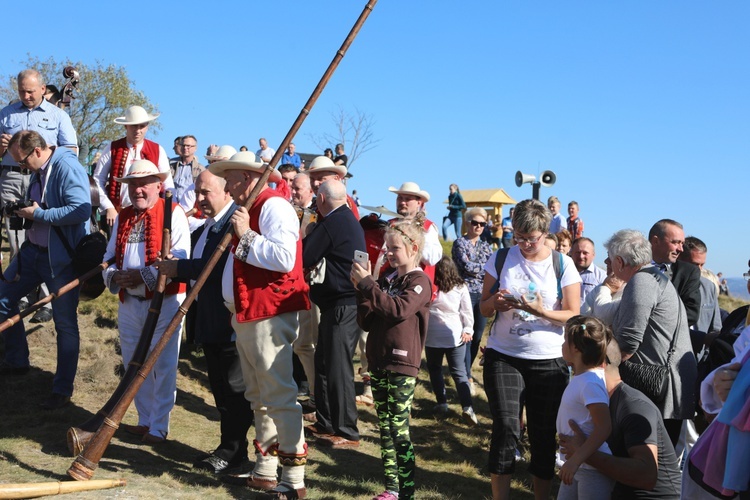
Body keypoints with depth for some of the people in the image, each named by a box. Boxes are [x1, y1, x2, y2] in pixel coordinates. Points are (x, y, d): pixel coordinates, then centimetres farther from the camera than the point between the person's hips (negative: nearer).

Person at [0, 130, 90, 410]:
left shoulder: (67, 167, -19)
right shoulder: (37, 171, 7)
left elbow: (82, 209, -29)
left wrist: (38, 214, -21)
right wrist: (23, 210, -1)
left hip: (60, 257, -9)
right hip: (32, 250, 9)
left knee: (65, 323, 1)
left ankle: (63, 389, 12)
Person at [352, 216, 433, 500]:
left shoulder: (420, 281, -6)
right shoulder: (387, 280, 11)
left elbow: (399, 309, -25)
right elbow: (366, 322, 9)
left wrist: (368, 283, -21)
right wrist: (362, 290, -4)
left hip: (402, 364, -7)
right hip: (378, 362, 7)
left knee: (399, 429, -4)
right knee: (384, 428, 11)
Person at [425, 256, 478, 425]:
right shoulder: (460, 288, -1)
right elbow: (467, 311, 1)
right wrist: (467, 330, 6)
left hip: (433, 336, -1)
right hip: (455, 336, 1)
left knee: (435, 369, 18)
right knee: (459, 372, 3)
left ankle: (442, 403, 16)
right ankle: (467, 407, -11)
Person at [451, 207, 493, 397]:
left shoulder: (486, 246, 15)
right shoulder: (460, 243, -1)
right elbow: (467, 266, -13)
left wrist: (475, 268, -11)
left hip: (483, 295, 6)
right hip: (466, 293, -5)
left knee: (477, 337, 9)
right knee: (466, 336, -9)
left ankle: (464, 371, 24)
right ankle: (467, 376, -4)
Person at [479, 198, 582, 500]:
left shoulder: (563, 264, -2)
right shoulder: (501, 258, 1)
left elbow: (573, 316, -5)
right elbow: (484, 308, 6)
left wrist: (541, 311, -22)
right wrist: (495, 302, -17)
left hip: (549, 361, 0)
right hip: (503, 357, 0)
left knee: (544, 434, 8)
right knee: (506, 428, -9)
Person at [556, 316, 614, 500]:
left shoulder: (591, 383, -24)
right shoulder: (581, 378, 6)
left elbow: (604, 428, -29)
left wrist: (575, 459, -30)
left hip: (593, 467, -10)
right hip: (577, 464, 10)